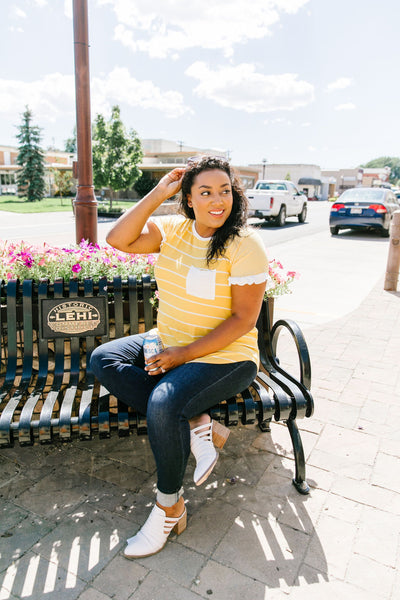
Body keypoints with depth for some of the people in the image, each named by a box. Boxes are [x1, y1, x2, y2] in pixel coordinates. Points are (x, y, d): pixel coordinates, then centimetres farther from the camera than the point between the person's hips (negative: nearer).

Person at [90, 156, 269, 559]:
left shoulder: (244, 244, -14)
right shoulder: (173, 229, 3)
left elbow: (243, 320, -17)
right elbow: (118, 239, -9)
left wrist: (183, 354, -20)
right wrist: (158, 194, -12)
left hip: (224, 357, -7)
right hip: (169, 344, 7)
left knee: (163, 403, -30)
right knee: (103, 359, -9)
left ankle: (169, 507, -1)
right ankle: (196, 425, -12)